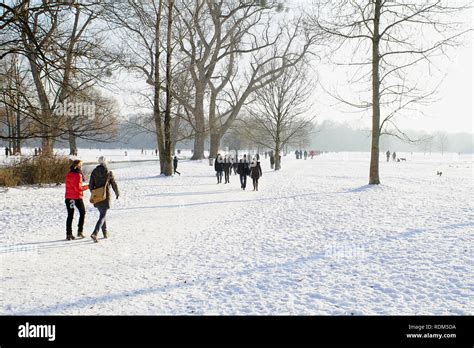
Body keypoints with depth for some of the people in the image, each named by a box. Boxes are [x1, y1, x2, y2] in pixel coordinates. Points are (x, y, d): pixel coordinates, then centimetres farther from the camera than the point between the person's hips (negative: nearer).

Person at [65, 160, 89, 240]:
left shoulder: (68, 175, 8)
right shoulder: (78, 175, -14)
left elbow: (69, 186, 12)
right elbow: (78, 188, -18)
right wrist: (87, 186, -6)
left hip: (68, 197, 6)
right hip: (77, 197, -6)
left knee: (70, 216, 8)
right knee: (82, 212, 13)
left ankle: (69, 234, 5)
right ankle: (80, 231, 8)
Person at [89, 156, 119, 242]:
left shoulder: (94, 172, 1)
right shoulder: (109, 173, -8)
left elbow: (90, 185, 4)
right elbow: (114, 184, 1)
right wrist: (117, 193, 18)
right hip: (105, 197, -4)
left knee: (102, 214, 21)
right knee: (102, 216, -3)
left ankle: (105, 233, 29)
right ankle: (95, 233, -20)